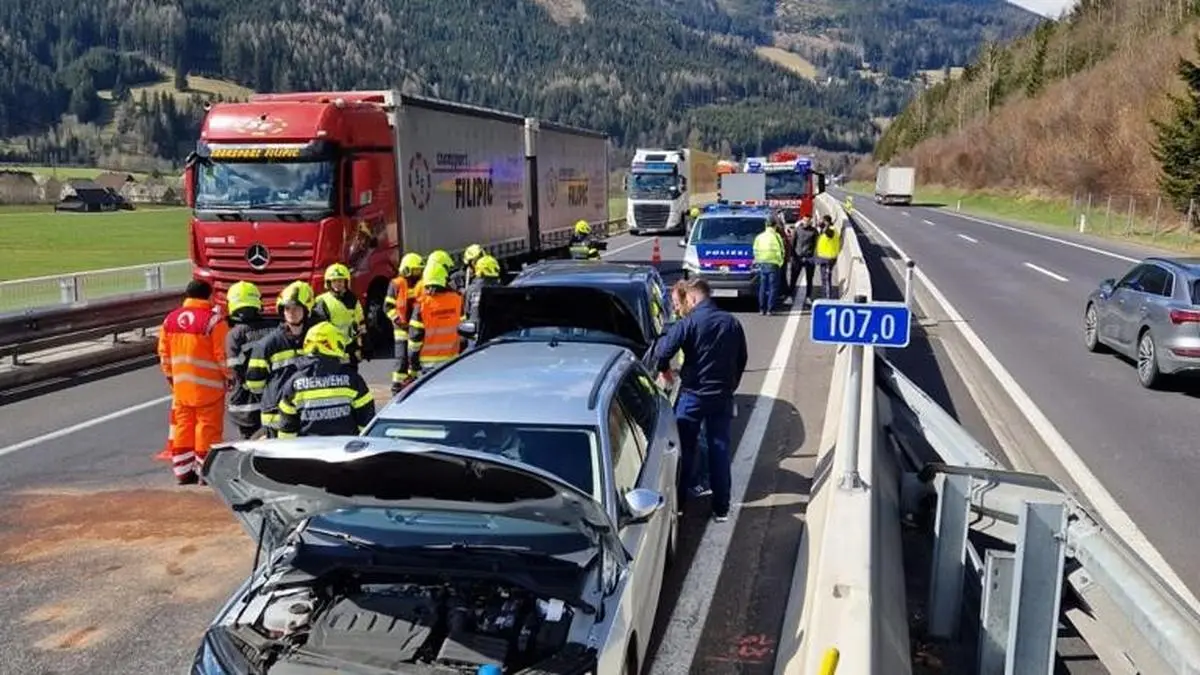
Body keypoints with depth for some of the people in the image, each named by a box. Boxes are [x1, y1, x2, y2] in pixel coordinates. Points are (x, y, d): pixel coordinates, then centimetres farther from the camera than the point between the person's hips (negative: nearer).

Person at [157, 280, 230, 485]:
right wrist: (229, 377, 1)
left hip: (181, 387, 6)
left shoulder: (170, 319, 7)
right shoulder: (214, 320, -13)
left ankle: (183, 473, 21)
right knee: (208, 429, 2)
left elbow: (164, 353, 12)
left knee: (183, 429, 14)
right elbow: (223, 355, -13)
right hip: (208, 387, -6)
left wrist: (170, 376, 24)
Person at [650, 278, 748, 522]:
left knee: (684, 449, 10)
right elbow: (742, 359, 13)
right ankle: (721, 508, 12)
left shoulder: (688, 322, -12)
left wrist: (664, 369, 4)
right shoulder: (732, 322, 5)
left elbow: (662, 353, -17)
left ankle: (678, 501, 18)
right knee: (720, 451, 9)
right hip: (723, 396, 4)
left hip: (692, 395, -4)